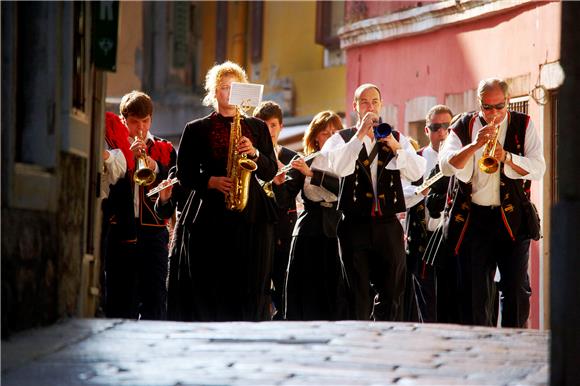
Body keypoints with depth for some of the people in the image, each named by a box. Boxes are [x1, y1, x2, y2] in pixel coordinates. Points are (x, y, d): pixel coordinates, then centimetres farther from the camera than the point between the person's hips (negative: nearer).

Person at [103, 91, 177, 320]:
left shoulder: (164, 149, 13)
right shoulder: (113, 145, 8)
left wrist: (155, 167, -11)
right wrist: (128, 155, -14)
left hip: (153, 228, 1)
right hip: (120, 229, -1)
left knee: (154, 294, -3)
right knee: (119, 293, 3)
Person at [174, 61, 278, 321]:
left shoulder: (257, 127, 17)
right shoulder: (196, 130, 11)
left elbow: (270, 173, 11)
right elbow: (185, 175, 5)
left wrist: (254, 153, -7)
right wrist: (211, 181, -12)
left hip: (252, 215, 1)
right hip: (209, 216, -1)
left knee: (251, 290, -3)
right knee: (208, 290, -4)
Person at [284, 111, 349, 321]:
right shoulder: (305, 162, 9)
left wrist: (311, 173, -21)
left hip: (335, 231, -1)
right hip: (308, 231, 1)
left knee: (335, 293, -4)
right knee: (304, 292, 0)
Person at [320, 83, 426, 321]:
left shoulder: (397, 139, 14)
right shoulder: (342, 139, 6)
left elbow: (416, 173, 0)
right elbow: (339, 168, -14)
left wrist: (395, 147, -13)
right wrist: (360, 135, -15)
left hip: (388, 223, 2)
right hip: (355, 224, -2)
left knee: (392, 293, 3)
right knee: (358, 295, -2)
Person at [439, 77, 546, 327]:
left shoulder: (523, 126, 6)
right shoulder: (464, 127, 6)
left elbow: (538, 168, -4)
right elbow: (446, 164, -7)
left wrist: (507, 157, -19)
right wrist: (474, 145, -21)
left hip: (512, 219, -1)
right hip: (472, 219, 1)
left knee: (517, 288, -6)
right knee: (473, 291, 3)